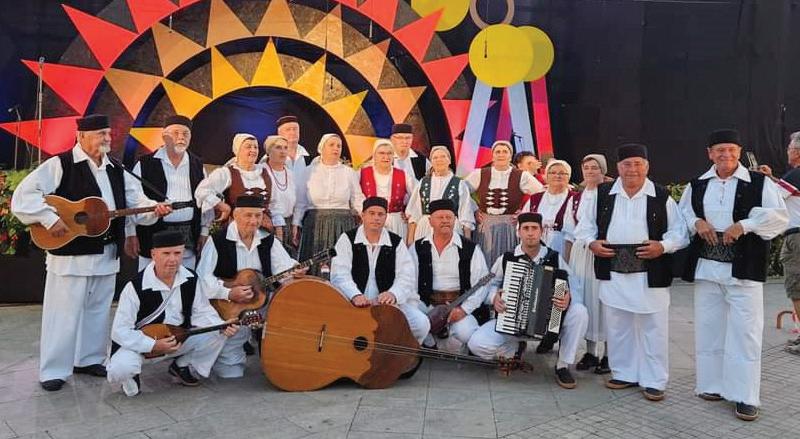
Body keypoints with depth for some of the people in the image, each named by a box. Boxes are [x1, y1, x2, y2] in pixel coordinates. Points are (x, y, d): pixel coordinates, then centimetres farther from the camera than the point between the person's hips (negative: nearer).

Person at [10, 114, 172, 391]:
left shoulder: (116, 171, 12)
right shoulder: (60, 165, -7)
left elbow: (136, 203, 9)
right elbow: (24, 195, -11)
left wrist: (154, 210, -10)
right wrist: (50, 219, -20)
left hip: (107, 253, 6)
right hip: (70, 253, -6)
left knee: (98, 310, 15)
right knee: (63, 312, 1)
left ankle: (89, 359, 30)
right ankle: (54, 371, 13)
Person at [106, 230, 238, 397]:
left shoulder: (190, 279, -9)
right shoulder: (136, 287, -23)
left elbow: (201, 312, -2)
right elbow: (120, 331, -21)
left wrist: (222, 326, -21)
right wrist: (153, 345, -31)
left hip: (180, 338, 5)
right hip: (141, 343, -4)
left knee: (217, 335, -14)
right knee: (119, 370, -33)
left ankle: (181, 365, 13)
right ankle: (131, 376, 9)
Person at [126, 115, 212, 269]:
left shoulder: (197, 165, 10)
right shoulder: (145, 164, 0)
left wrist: (204, 231, 8)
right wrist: (131, 234, -3)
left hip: (189, 238, 3)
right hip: (153, 236, -3)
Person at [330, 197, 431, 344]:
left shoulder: (396, 242, 9)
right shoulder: (347, 239, 4)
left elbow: (406, 276, -3)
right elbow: (339, 275, -8)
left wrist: (393, 294, -25)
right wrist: (355, 296, -28)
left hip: (389, 303, 2)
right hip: (354, 303, -2)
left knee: (421, 324, -21)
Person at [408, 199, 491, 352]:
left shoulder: (470, 249, 3)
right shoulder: (417, 248, 8)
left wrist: (464, 308, -12)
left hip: (460, 306, -1)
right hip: (427, 306, 1)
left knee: (466, 333, -29)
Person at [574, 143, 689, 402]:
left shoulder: (662, 198, 1)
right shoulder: (603, 195, 6)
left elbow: (680, 232, 3)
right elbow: (585, 225, 13)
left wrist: (663, 246, -14)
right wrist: (592, 243, -5)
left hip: (650, 275, -2)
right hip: (613, 273, 2)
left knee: (653, 328, 3)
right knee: (617, 327, 11)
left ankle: (654, 381, 16)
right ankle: (624, 373, 26)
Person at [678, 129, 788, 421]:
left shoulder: (759, 183, -1)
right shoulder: (697, 185, 9)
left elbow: (780, 217, -6)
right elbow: (680, 214, 16)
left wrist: (743, 225, -18)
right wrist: (697, 222, -5)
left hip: (743, 270, -3)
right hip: (705, 267, 4)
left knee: (744, 331, -2)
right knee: (708, 328, 10)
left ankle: (744, 396, 6)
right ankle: (712, 384, 24)